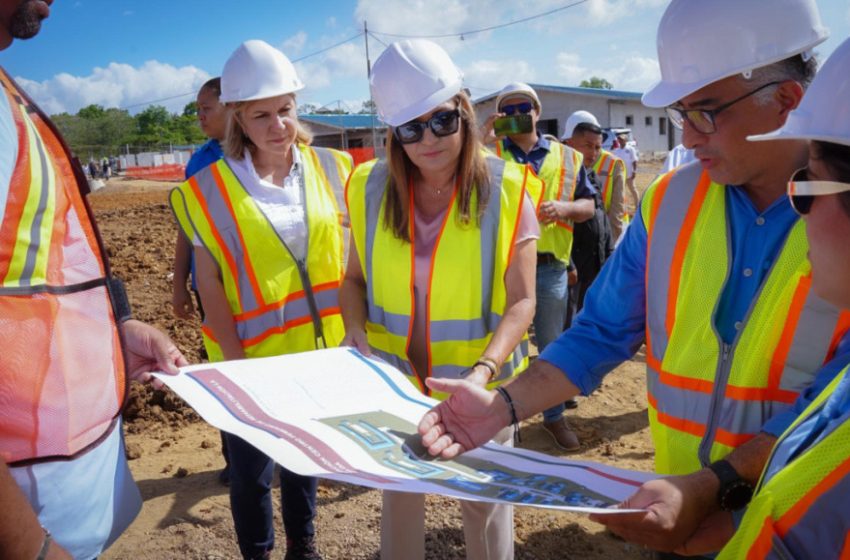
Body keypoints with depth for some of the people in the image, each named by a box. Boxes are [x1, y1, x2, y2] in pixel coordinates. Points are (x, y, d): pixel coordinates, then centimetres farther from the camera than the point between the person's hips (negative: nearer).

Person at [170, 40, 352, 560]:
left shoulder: (328, 168, 0)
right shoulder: (211, 189, -10)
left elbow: (344, 254, 5)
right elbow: (209, 283, -9)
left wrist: (352, 327, -1)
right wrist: (236, 362, -14)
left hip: (317, 347, 4)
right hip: (252, 355, -3)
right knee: (253, 467, 10)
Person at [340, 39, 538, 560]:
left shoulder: (506, 189, -14)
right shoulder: (370, 187, -6)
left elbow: (522, 302, -14)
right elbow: (355, 279, 5)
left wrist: (484, 370, -29)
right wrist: (356, 336, -14)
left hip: (479, 381, -2)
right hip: (395, 378, 3)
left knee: (485, 498, 17)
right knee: (399, 494, 22)